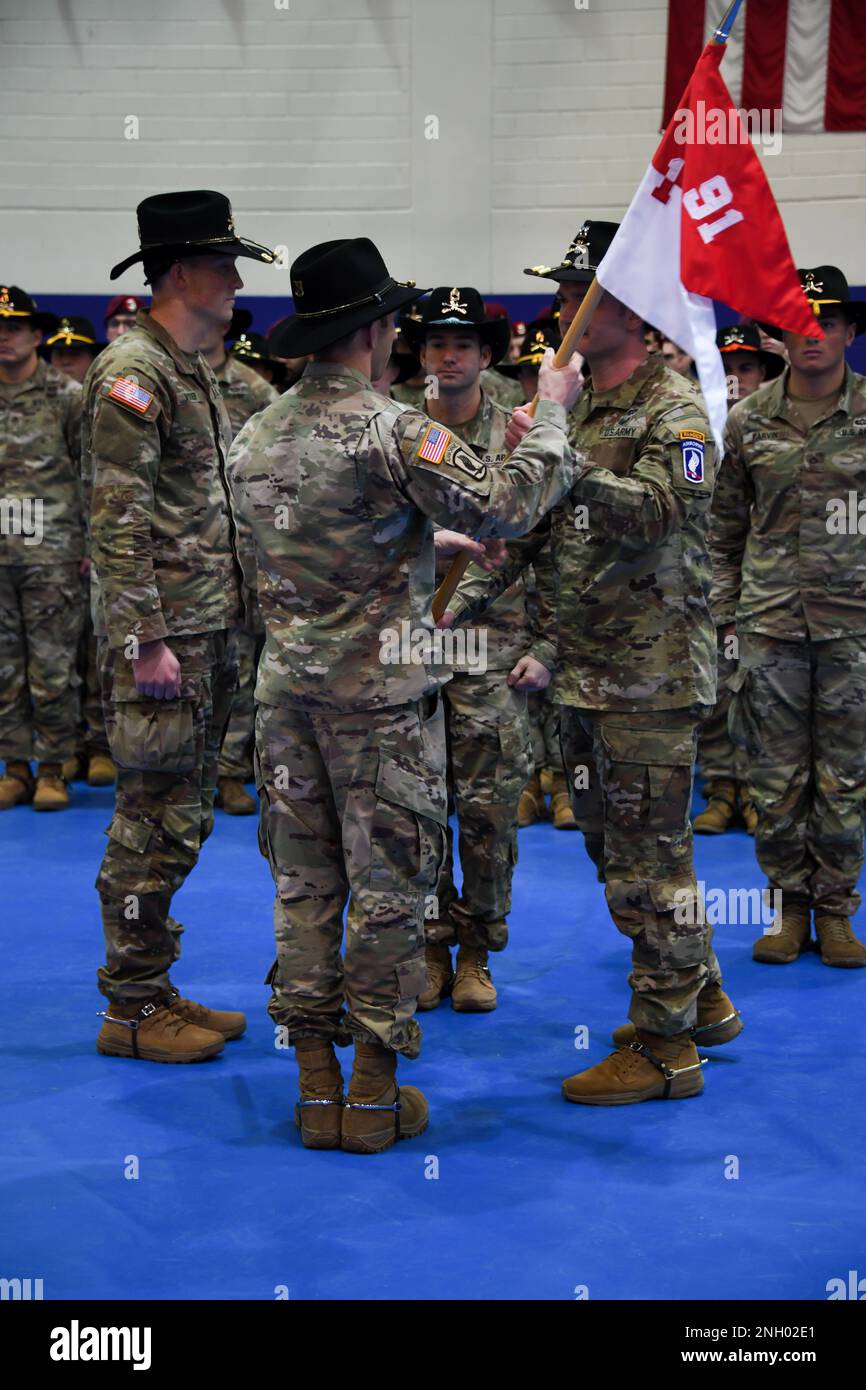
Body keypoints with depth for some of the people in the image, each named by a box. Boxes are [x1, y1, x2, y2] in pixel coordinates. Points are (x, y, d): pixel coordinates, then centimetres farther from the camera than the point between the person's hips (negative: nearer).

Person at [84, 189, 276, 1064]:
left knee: (180, 817, 14)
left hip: (207, 631, 10)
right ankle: (131, 1010, 6)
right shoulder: (131, 372, -13)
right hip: (161, 638, -10)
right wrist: (146, 641, -23)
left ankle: (155, 989, 24)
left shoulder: (194, 371, 17)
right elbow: (117, 521, -19)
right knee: (156, 820, -4)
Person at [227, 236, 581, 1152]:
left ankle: (316, 1084, 17)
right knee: (387, 885, 3)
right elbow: (506, 506, -17)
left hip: (287, 687, 6)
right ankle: (375, 1092, 9)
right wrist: (550, 418, -2)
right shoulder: (391, 431, -15)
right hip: (380, 692, -6)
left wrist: (435, 541, 24)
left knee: (303, 881, 11)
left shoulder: (256, 436, 8)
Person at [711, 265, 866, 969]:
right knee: (776, 773, 5)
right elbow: (725, 523, 12)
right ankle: (788, 904, 18)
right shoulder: (748, 419, 5)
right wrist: (725, 608, 8)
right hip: (769, 620, 1)